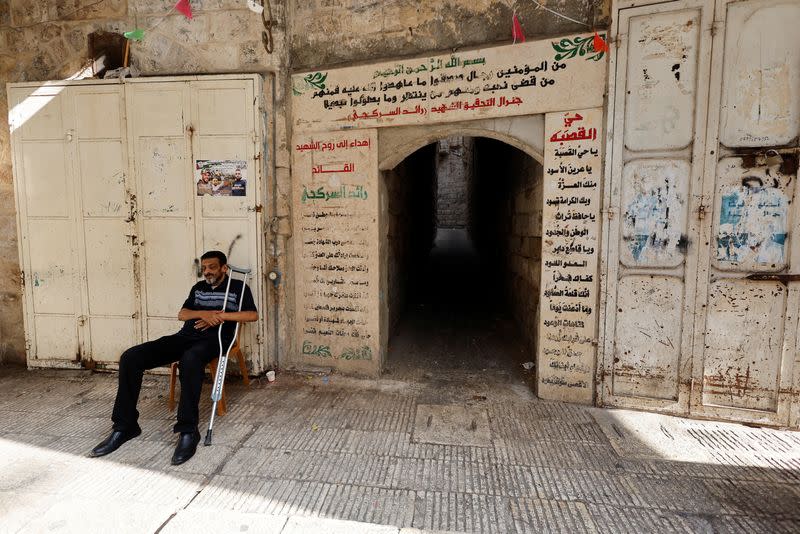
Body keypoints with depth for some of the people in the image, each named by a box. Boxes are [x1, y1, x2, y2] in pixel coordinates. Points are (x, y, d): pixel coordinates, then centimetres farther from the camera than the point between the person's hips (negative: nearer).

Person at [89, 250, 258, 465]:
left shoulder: (238, 287, 10)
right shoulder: (198, 287, 26)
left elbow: (253, 315, -1)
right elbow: (182, 314, 18)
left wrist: (221, 315, -11)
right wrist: (204, 313, -3)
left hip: (213, 338, -6)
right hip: (185, 336, 6)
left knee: (190, 359, -43)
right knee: (130, 357, -15)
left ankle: (188, 431, -36)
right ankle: (125, 426, -8)